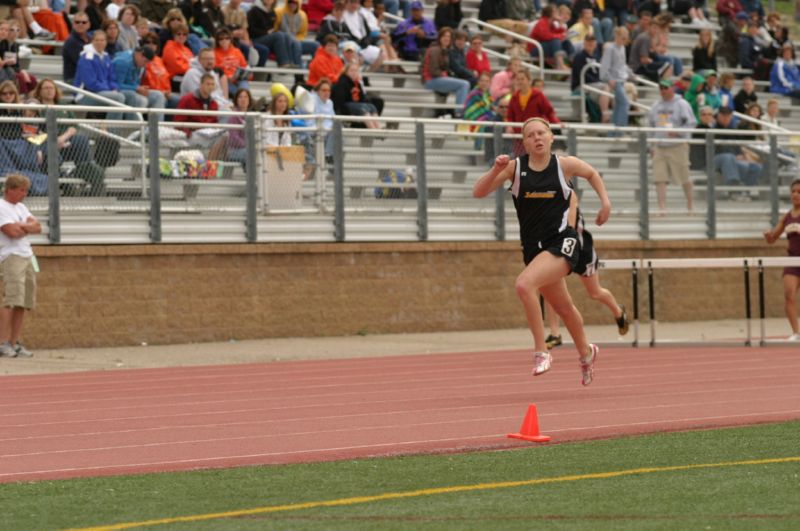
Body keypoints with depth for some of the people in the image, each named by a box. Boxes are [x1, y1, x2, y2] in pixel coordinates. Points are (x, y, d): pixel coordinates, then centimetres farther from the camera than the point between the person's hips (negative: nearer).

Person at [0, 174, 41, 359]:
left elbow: (37, 227, 11)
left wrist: (21, 226, -7)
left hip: (27, 257, 9)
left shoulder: (20, 207, 20)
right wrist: (28, 227, 1)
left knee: (23, 302, 5)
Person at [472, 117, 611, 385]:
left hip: (562, 242, -4)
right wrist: (496, 170, -22)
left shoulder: (565, 164, -3)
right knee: (564, 308, 20)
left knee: (524, 284, -30)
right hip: (533, 247, 4)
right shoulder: (515, 167, -1)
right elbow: (479, 192, -7)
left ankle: (541, 351, -19)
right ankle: (586, 352, 47)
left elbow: (592, 174, 19)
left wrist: (605, 201, 9)